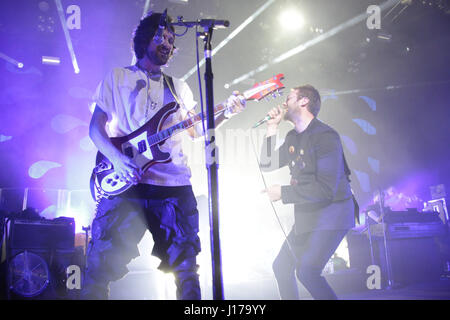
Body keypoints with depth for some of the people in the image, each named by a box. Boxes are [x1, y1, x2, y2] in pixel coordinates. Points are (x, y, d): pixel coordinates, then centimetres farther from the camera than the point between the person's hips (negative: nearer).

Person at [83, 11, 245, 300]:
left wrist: (225, 114, -2)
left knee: (185, 264, 3)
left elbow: (196, 129, 16)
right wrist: (117, 159, -13)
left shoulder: (179, 87, 21)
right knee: (101, 262, -10)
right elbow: (96, 126, 5)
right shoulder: (117, 77, 12)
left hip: (174, 184, 3)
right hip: (125, 182, -2)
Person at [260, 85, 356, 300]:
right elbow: (267, 165, 10)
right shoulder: (293, 137, 9)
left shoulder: (325, 136, -19)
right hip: (306, 215, 9)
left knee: (307, 270, -20)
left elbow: (326, 189, -25)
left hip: (331, 213, -9)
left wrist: (283, 193, -18)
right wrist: (272, 128, 3)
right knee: (281, 267, 13)